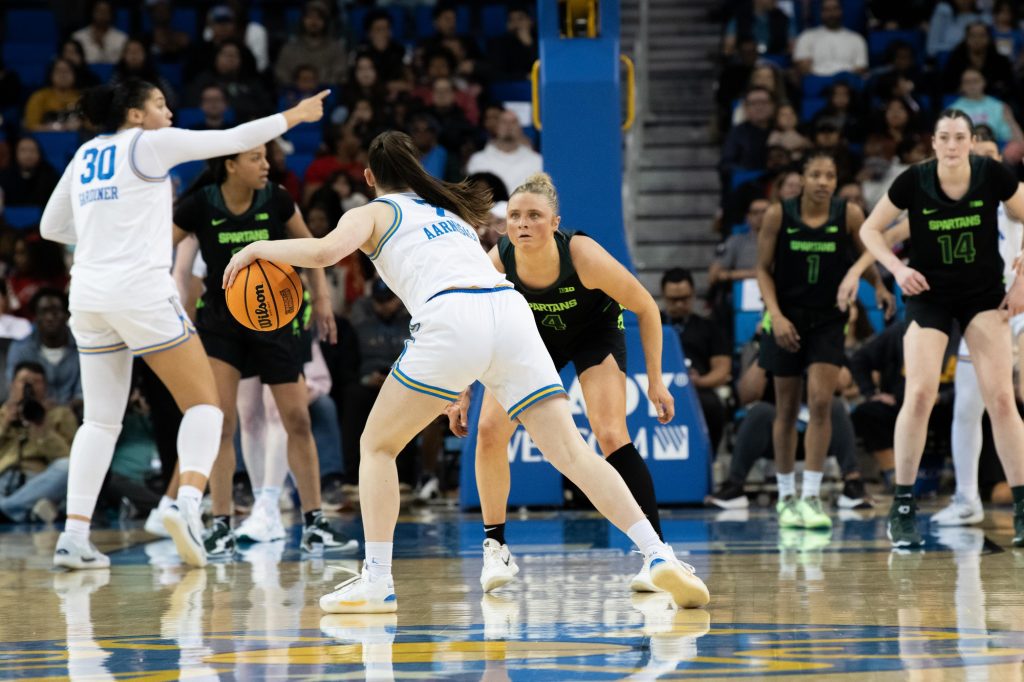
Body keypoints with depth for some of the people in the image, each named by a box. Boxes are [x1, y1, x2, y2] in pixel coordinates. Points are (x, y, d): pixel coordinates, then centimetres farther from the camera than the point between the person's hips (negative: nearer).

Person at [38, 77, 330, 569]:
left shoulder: (85, 155, 16)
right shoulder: (150, 143, -2)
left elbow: (51, 226, 22)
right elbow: (232, 140, 1)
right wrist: (293, 117, 13)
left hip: (88, 294, 6)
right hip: (141, 289, -6)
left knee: (101, 420, 12)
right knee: (203, 402, 2)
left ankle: (74, 535, 0)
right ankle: (188, 503, -22)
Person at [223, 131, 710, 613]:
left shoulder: (374, 213, 19)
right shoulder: (451, 211, 36)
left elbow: (324, 251, 0)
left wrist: (259, 248, 14)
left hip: (453, 319, -4)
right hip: (510, 307, 4)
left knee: (376, 445, 13)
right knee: (569, 450, 1)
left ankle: (376, 582, 2)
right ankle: (659, 556, -13)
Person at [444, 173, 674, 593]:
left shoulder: (585, 256, -36)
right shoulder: (495, 264, -29)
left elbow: (645, 308, -20)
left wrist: (655, 380, -18)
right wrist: (460, 395, -7)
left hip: (595, 332, -3)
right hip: (531, 334, 3)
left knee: (611, 436, -19)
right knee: (489, 429, -13)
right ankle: (495, 548, 2)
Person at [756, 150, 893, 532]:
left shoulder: (849, 215, -7)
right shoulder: (779, 216, -8)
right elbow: (763, 269, -2)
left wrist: (879, 286, -13)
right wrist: (775, 314, -15)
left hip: (828, 320, 0)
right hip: (787, 319, 0)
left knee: (821, 403, -13)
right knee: (786, 409, 7)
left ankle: (811, 496, -10)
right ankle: (786, 496, 20)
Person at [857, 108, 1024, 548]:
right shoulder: (914, 181, -13)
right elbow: (870, 229, -1)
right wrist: (898, 268, -16)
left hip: (984, 296, 1)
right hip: (929, 295, -1)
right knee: (919, 395, -13)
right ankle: (902, 508, -4)